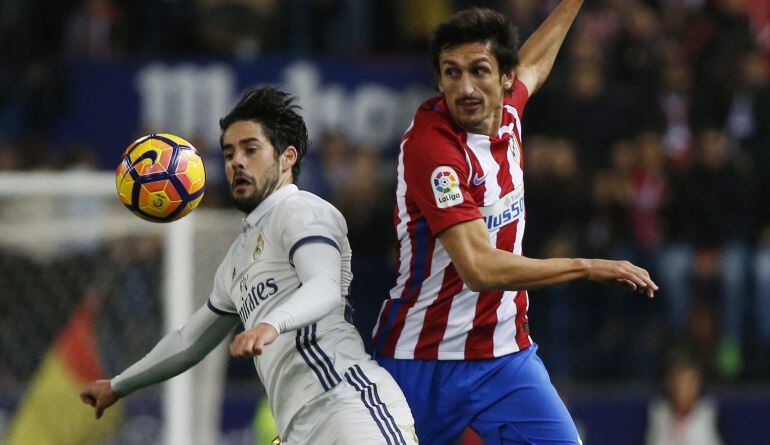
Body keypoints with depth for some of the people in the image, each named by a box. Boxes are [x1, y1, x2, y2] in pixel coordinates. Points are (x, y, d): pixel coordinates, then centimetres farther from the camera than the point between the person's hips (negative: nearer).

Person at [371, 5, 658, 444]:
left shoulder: (506, 112, 0)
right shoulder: (430, 147, -23)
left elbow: (532, 65, 28)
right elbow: (480, 269, -30)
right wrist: (589, 268, -25)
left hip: (508, 354, 6)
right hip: (423, 361, -6)